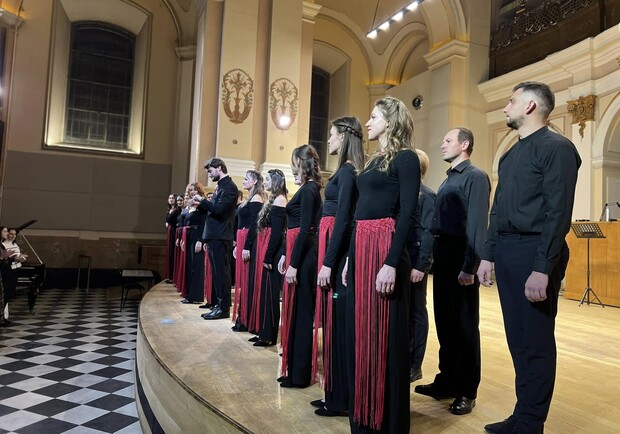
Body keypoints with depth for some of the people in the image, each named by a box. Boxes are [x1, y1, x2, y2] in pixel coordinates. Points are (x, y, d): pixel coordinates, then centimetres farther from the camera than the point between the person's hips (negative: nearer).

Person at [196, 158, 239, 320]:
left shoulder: (229, 186, -11)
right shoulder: (221, 186, 17)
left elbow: (219, 209, -21)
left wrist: (202, 201, -10)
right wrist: (202, 204, 5)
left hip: (220, 238, -9)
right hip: (214, 237, 9)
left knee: (221, 273, -4)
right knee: (217, 273, 13)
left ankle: (224, 308, 2)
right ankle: (219, 304, 20)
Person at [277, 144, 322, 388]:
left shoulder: (308, 190, -13)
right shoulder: (309, 188, 15)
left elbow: (305, 230, -19)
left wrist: (293, 264, -19)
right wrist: (285, 255, 18)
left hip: (302, 256, -10)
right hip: (298, 253, 10)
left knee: (300, 312, -2)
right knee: (296, 310, 15)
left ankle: (299, 375, 10)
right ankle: (296, 369, 28)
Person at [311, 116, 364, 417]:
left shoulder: (347, 170, -11)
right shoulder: (348, 171, 16)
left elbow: (343, 219, -18)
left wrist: (327, 263, -20)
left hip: (337, 250, -9)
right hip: (335, 247, 9)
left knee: (337, 319, -2)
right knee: (336, 319, 13)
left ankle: (341, 399, 10)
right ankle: (336, 392, 24)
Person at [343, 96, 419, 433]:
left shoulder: (406, 158, -5)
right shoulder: (375, 160, 19)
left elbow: (407, 214, -14)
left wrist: (391, 263, -22)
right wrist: (350, 258, 16)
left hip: (384, 249, -9)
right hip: (360, 247, 9)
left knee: (384, 333, 0)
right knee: (361, 332, 13)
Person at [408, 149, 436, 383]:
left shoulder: (427, 195, -7)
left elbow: (428, 233, -13)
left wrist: (421, 266, -18)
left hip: (415, 261, -6)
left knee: (416, 312, 6)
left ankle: (414, 365, 18)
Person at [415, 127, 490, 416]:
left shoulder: (475, 177, -9)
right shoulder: (449, 180, 17)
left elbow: (477, 224, -18)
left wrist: (469, 267, -23)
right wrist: (431, 256, 9)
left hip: (461, 256, -8)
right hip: (442, 254, 8)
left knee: (465, 324, 3)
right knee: (445, 322, 15)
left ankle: (467, 391, 17)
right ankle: (447, 380, 28)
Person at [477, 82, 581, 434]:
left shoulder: (556, 148, -7)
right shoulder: (511, 154, 18)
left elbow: (559, 213, -16)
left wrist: (542, 269, -21)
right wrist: (488, 255, 14)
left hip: (534, 252, -8)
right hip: (506, 252, 8)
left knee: (536, 342, 3)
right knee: (517, 339, 14)